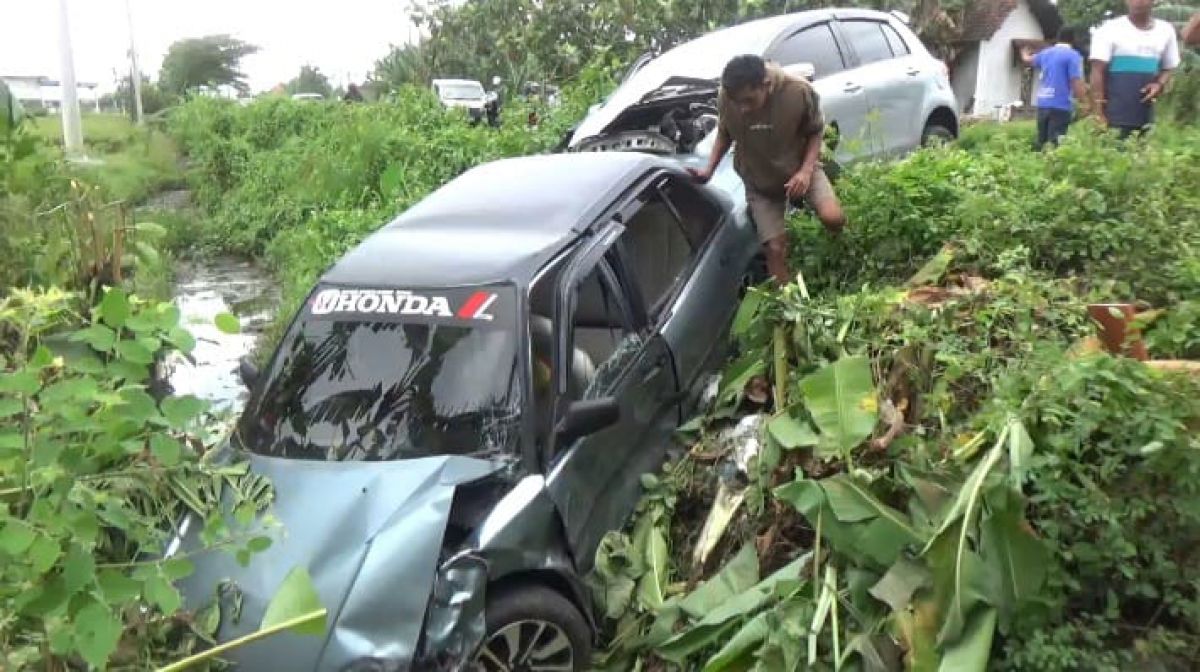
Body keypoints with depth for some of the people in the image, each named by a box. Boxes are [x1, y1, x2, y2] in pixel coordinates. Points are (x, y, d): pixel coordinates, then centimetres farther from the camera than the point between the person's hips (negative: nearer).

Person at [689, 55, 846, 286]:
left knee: (833, 218, -24)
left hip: (800, 169, -1)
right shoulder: (726, 97, -22)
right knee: (775, 248, -3)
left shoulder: (799, 91, -27)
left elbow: (816, 131, -10)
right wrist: (709, 169, -12)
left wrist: (806, 170, -22)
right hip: (759, 180, 1)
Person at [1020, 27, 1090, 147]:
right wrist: (1085, 103, -9)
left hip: (1043, 104, 6)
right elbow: (1076, 82, -15)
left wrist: (1025, 54, 59)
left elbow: (1028, 60, 36)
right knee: (1055, 143, -9)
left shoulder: (1045, 53, 14)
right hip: (1060, 105, -6)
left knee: (1042, 141, 13)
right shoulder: (1073, 55, -7)